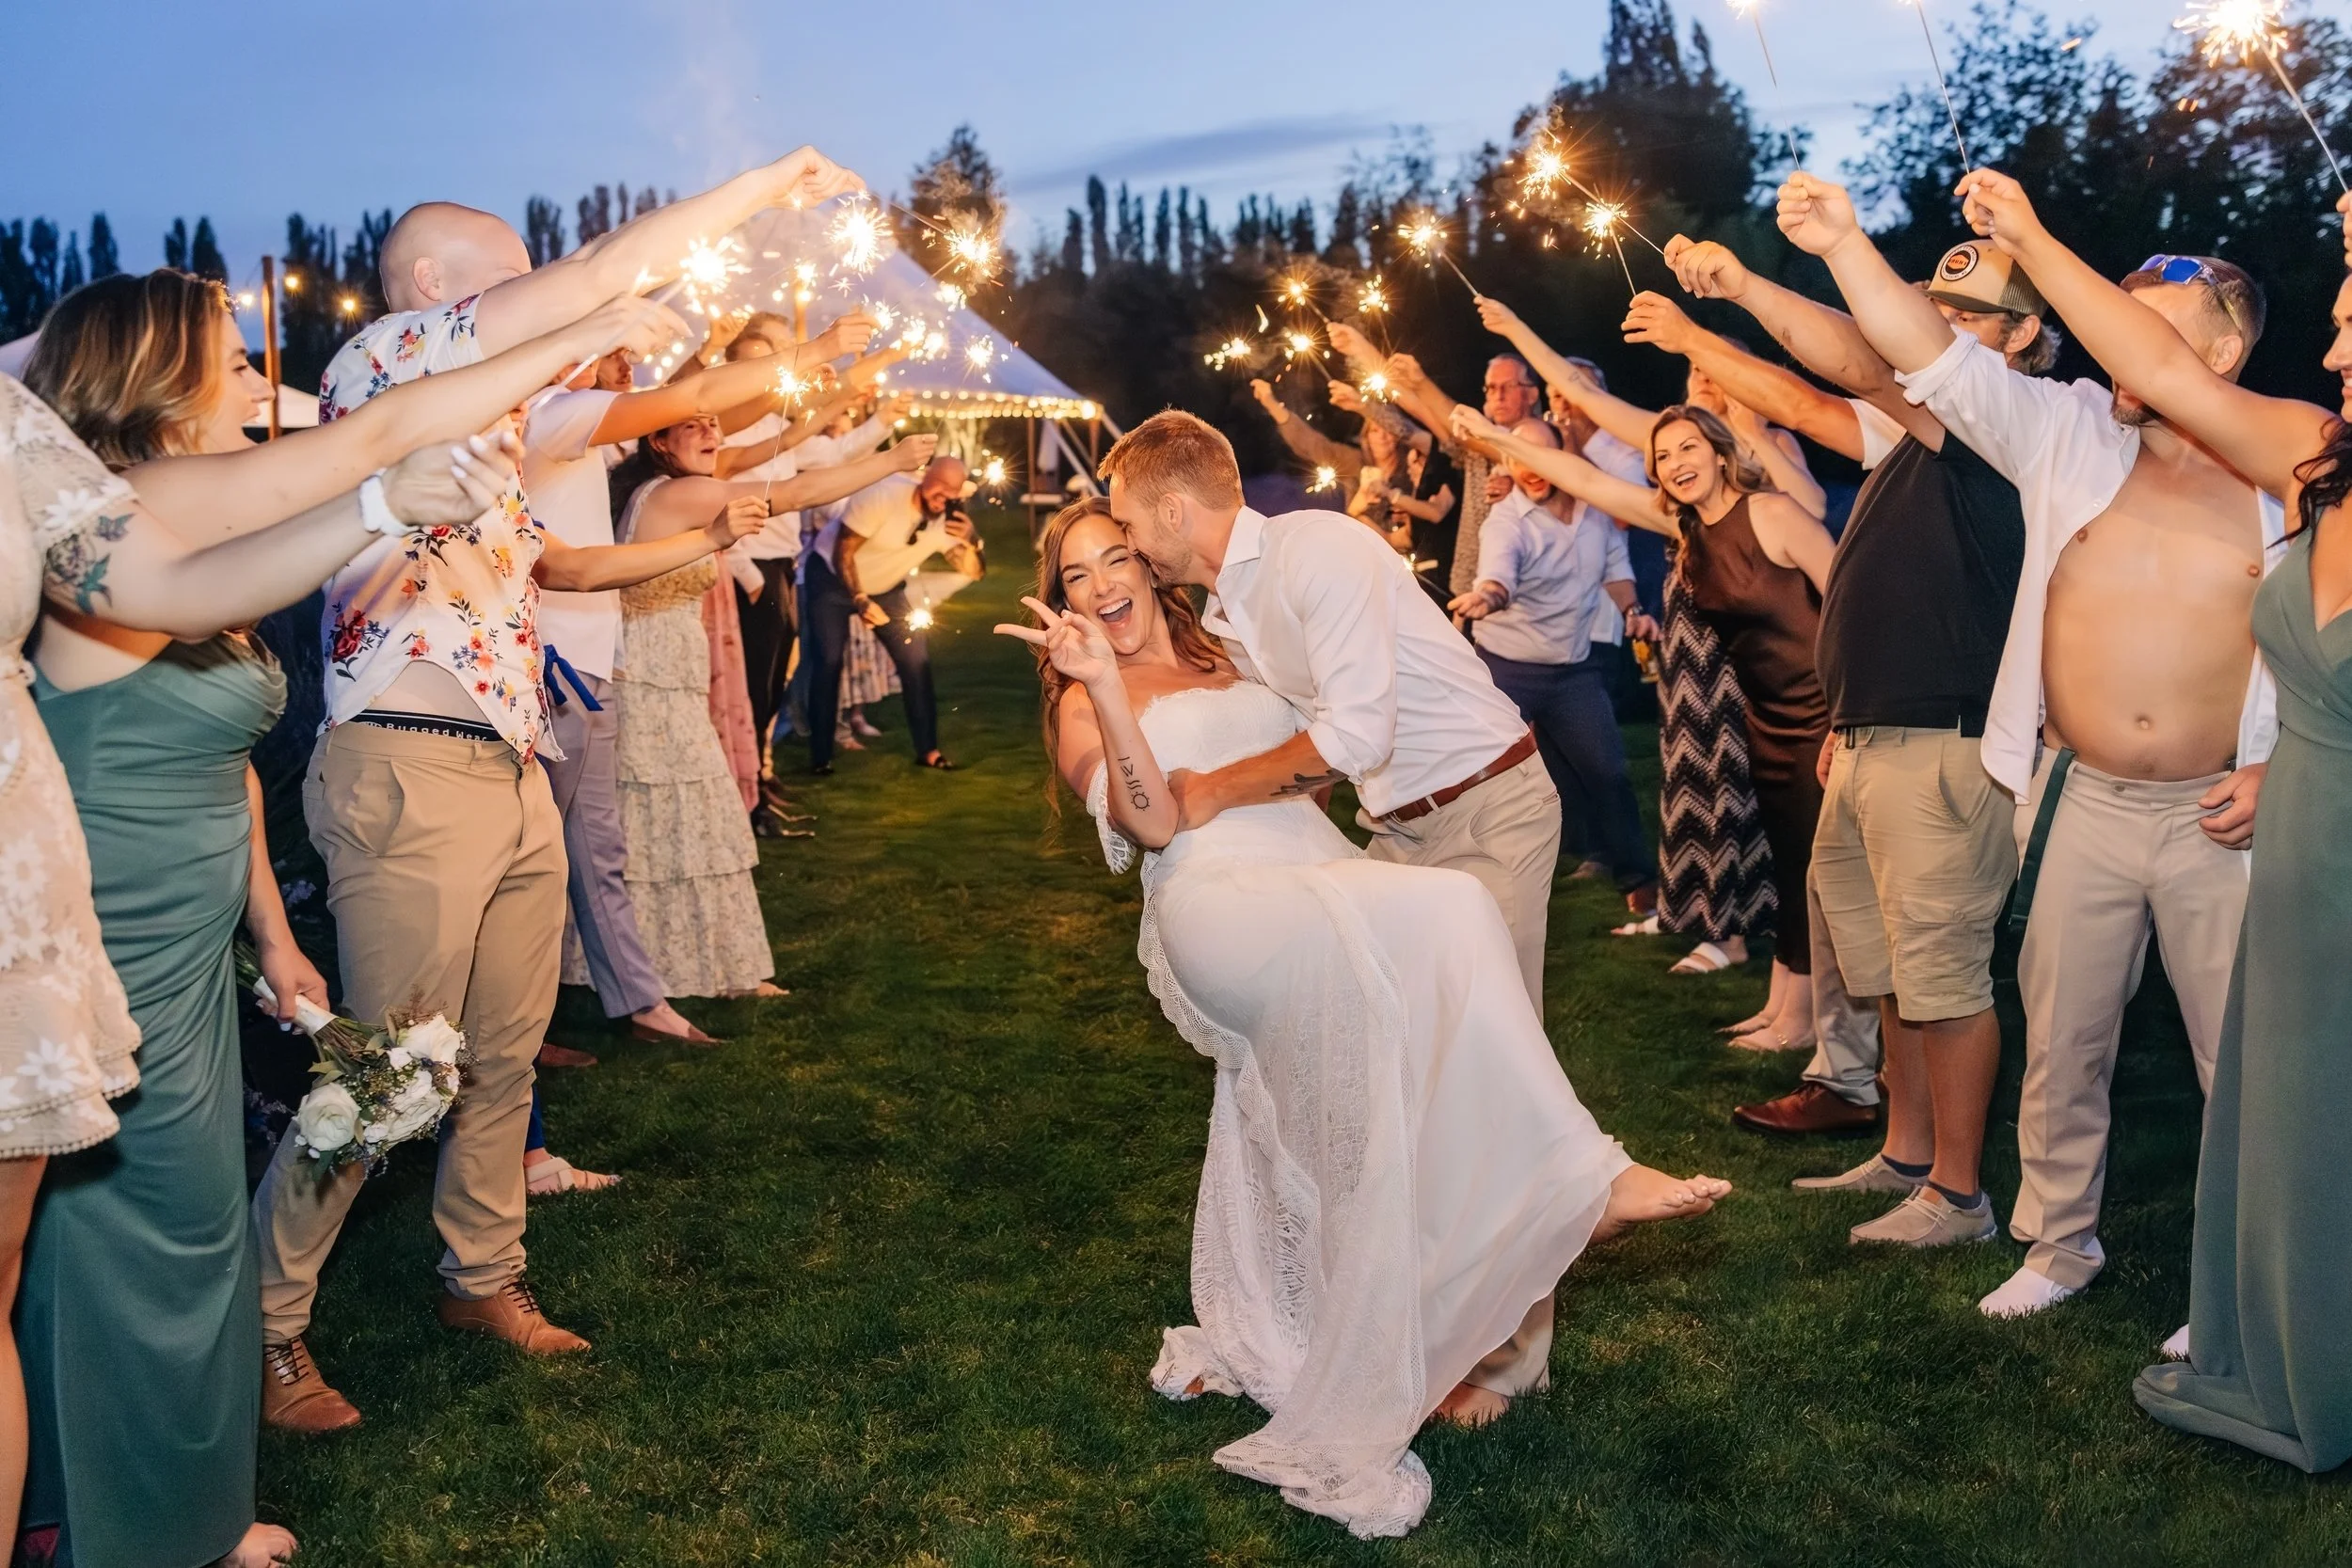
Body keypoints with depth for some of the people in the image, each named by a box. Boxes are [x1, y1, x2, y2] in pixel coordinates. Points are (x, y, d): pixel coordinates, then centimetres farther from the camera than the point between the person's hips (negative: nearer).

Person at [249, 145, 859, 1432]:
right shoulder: (382, 361, -6)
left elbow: (560, 563, 34)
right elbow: (595, 281, -15)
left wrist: (705, 538, 27)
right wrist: (760, 188, -10)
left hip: (514, 778, 9)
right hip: (411, 778, -9)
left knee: (506, 1056, 15)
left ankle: (483, 1279, 31)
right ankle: (262, 1327, 12)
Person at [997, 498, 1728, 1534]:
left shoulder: (1230, 656, 29)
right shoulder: (1085, 706, 13)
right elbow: (1155, 825, -4)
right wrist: (1105, 687, -15)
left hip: (1322, 878, 6)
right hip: (1215, 899, -6)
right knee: (1442, 909, -32)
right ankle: (1574, 1178, -29)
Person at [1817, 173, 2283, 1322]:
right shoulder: (2068, 433, 2)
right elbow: (1931, 356, -6)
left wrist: (2283, 765, -8)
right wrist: (1842, 245, -17)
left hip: (2220, 818, -2)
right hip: (2079, 804, 2)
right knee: (2062, 1045, 13)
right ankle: (2061, 1241, 31)